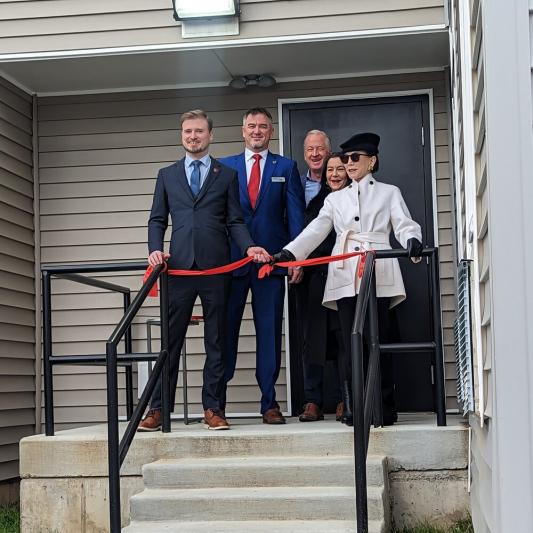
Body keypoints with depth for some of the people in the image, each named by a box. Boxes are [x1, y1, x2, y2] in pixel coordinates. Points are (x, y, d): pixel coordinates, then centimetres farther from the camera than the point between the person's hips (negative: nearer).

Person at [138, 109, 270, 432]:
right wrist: (155, 250, -5)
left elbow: (235, 221, 8)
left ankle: (213, 409, 9)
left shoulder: (227, 175, 12)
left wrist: (248, 246, -10)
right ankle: (158, 409, 5)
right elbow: (157, 219, 13)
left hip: (216, 268, 0)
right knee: (170, 341, 1)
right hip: (179, 266, 1)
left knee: (216, 341, 3)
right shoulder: (167, 175, 16)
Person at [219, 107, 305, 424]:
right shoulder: (224, 167, 10)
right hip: (231, 259, 0)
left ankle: (270, 402, 9)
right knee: (225, 329, 2)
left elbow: (296, 216, 5)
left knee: (269, 332, 3)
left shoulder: (286, 168, 9)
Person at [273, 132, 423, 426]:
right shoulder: (335, 198, 21)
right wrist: (289, 252, -6)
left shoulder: (389, 192, 15)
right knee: (351, 342, -3)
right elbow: (316, 230, 10)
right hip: (345, 276, 2)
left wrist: (412, 240, -21)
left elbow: (404, 225, 3)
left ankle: (383, 407, 1)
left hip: (378, 275, -2)